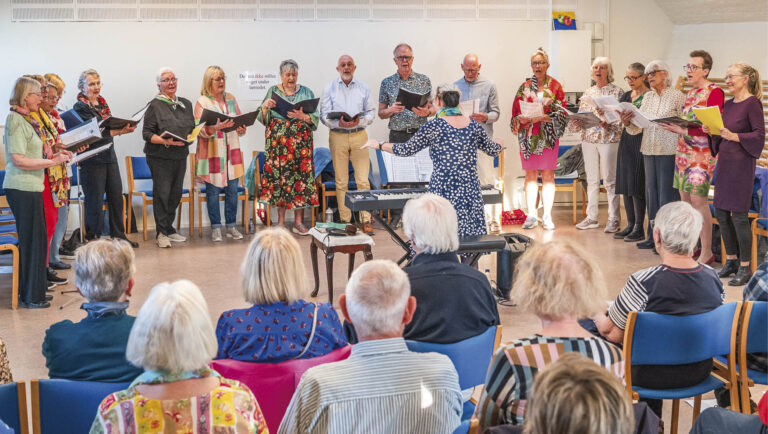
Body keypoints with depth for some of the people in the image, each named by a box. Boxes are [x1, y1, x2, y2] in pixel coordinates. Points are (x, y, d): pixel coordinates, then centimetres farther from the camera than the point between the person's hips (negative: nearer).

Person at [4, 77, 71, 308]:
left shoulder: (26, 120, 14)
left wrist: (55, 156, 9)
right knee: (31, 239, -3)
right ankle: (31, 296, 6)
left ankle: (35, 292, 23)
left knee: (35, 239, 14)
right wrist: (51, 162, -16)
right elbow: (18, 160, -19)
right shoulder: (15, 120, -14)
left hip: (31, 188, 9)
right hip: (21, 189, -9)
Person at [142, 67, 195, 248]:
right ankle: (162, 233, 1)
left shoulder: (186, 104, 13)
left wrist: (189, 137, -4)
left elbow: (192, 128, 19)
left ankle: (168, 229, 23)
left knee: (176, 193, 10)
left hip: (180, 155, 6)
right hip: (160, 157, -6)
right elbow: (147, 133, -8)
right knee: (162, 193, -7)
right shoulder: (155, 105, -4)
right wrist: (166, 141, -22)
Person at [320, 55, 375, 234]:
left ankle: (365, 220, -2)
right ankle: (345, 219, 7)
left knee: (363, 180, -6)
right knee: (341, 181, 1)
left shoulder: (364, 88, 11)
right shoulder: (329, 88, 8)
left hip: (359, 135, 0)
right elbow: (324, 115, 2)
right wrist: (339, 123, -17)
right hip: (337, 136, 0)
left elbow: (370, 113, 8)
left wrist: (359, 121, -13)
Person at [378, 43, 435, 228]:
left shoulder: (424, 80, 7)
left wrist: (427, 111, -14)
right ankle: (397, 215, 7)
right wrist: (391, 110, -12)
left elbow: (433, 107, 9)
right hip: (398, 135, 0)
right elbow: (381, 113, 9)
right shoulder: (387, 83, 8)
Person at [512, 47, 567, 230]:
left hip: (549, 136, -1)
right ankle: (531, 215, 5)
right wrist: (531, 119, -13)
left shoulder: (555, 86, 6)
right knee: (530, 174, 2)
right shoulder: (524, 87, 10)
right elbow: (517, 113, 5)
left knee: (548, 174, -2)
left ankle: (547, 215, 1)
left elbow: (561, 111, 1)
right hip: (528, 136, 1)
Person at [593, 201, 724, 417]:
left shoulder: (643, 282, -28)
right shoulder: (713, 277, -10)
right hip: (699, 373, 6)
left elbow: (613, 334, -16)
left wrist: (598, 317, 8)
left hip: (655, 377, -5)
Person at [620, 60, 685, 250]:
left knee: (667, 192, -3)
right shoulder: (647, 97, 13)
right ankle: (653, 236, 18)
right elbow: (638, 126, 9)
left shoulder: (677, 96, -3)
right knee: (651, 191, 10)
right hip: (649, 149, 6)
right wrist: (627, 122, -9)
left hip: (669, 150, -6)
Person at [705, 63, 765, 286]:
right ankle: (731, 260, 24)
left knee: (739, 215, -6)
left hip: (742, 163, -8)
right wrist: (712, 132, 1)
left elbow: (760, 135, -15)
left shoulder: (752, 103, -10)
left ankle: (744, 267, 4)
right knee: (721, 213, 11)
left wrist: (734, 136, -26)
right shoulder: (728, 104, 13)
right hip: (724, 161, 8)